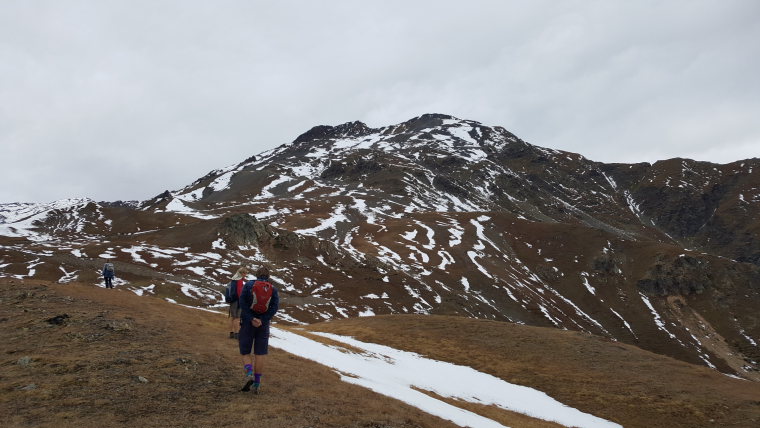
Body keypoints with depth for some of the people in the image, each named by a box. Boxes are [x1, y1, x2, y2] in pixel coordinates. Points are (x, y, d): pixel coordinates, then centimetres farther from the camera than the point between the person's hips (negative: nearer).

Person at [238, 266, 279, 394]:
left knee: (245, 352, 9)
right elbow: (275, 307, -9)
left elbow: (242, 302, -13)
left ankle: (249, 374, -16)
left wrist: (252, 319, -14)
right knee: (260, 353, 7)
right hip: (263, 324, 2)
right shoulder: (273, 289, 2)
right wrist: (262, 320, -13)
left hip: (247, 322, -1)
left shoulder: (249, 285, -2)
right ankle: (257, 384, 4)